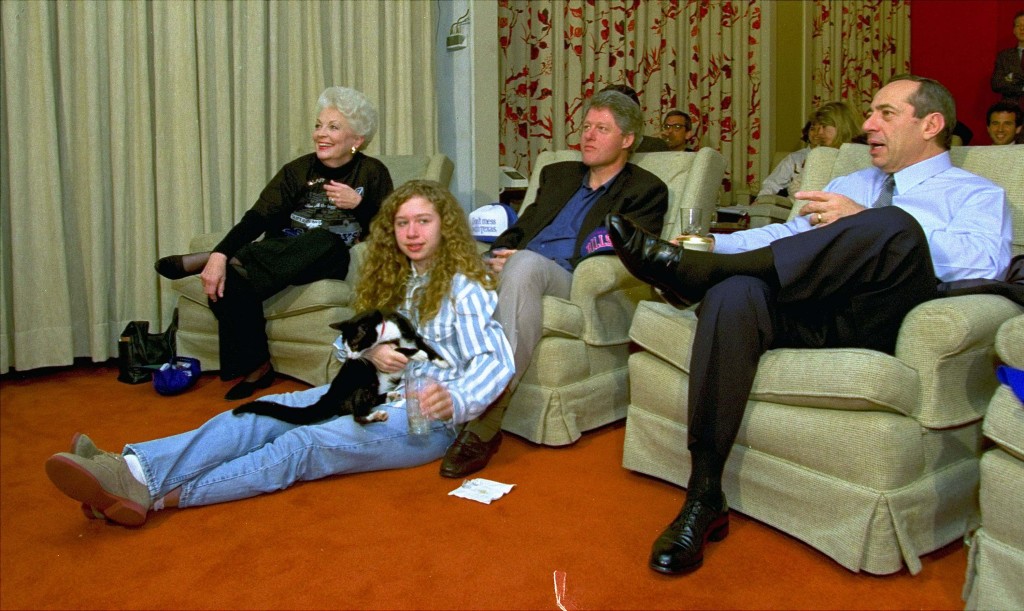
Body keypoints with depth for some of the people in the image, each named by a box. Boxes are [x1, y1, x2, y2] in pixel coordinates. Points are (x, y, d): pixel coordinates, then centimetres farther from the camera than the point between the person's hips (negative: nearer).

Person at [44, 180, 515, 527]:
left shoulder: (463, 288, -5)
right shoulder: (395, 279, 17)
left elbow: (495, 361, -16)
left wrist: (455, 400, -38)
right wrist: (371, 352, -6)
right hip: (372, 391, 7)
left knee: (304, 444, -28)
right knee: (266, 414, -18)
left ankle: (158, 495, -40)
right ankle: (135, 468, -36)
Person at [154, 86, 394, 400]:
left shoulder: (372, 173, 5)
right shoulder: (298, 170, 9)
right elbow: (258, 218, -5)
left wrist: (358, 204, -18)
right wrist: (220, 254, -22)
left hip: (331, 261, -2)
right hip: (282, 256, 2)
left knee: (326, 239, -39)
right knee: (230, 280, -29)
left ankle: (211, 262, -31)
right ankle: (255, 366, -15)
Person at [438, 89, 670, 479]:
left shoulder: (645, 191, 11)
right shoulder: (558, 175, 30)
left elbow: (624, 256, -5)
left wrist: (518, 258, -12)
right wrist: (498, 255, -1)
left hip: (569, 283, -5)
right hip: (515, 270, 6)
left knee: (527, 263, -39)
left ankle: (484, 427, -42)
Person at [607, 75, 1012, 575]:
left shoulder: (977, 194, 16)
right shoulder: (848, 184, 35)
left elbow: (985, 262, -6)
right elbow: (788, 235, 26)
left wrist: (863, 220, -11)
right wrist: (709, 244, 8)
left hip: (877, 322, -4)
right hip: (807, 312, 4)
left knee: (896, 225, -33)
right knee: (733, 293, -30)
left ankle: (692, 270, -28)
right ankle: (704, 499, -30)